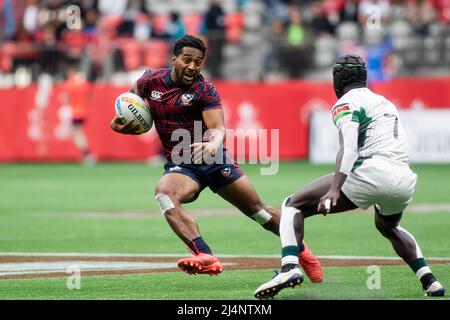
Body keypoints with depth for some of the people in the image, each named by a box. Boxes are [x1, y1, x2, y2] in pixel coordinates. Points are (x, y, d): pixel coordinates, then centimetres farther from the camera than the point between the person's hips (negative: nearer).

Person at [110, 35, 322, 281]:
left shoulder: (205, 90, -10)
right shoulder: (150, 81, -2)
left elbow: (219, 128, -22)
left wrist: (213, 145, -46)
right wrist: (119, 124, -2)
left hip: (214, 160, -1)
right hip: (180, 164, 1)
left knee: (258, 210, 4)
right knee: (164, 194, -33)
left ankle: (302, 252, 30)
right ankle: (206, 258, -45)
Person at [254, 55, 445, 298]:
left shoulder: (346, 103, 4)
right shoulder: (385, 102, 29)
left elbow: (349, 147, -13)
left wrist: (334, 189, -25)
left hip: (371, 173, -7)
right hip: (405, 182, 7)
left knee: (293, 206, 1)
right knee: (388, 227, 38)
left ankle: (289, 267, -24)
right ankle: (429, 281, 21)